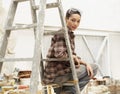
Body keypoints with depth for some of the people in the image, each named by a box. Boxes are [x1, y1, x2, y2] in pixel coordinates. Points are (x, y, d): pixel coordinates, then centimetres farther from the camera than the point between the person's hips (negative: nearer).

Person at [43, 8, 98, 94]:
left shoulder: (70, 34, 13)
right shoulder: (62, 33, -14)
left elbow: (72, 56, 14)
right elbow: (59, 54, -28)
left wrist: (85, 64, -1)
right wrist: (74, 57, -12)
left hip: (62, 71, 9)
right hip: (56, 75, -9)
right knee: (94, 68, -7)